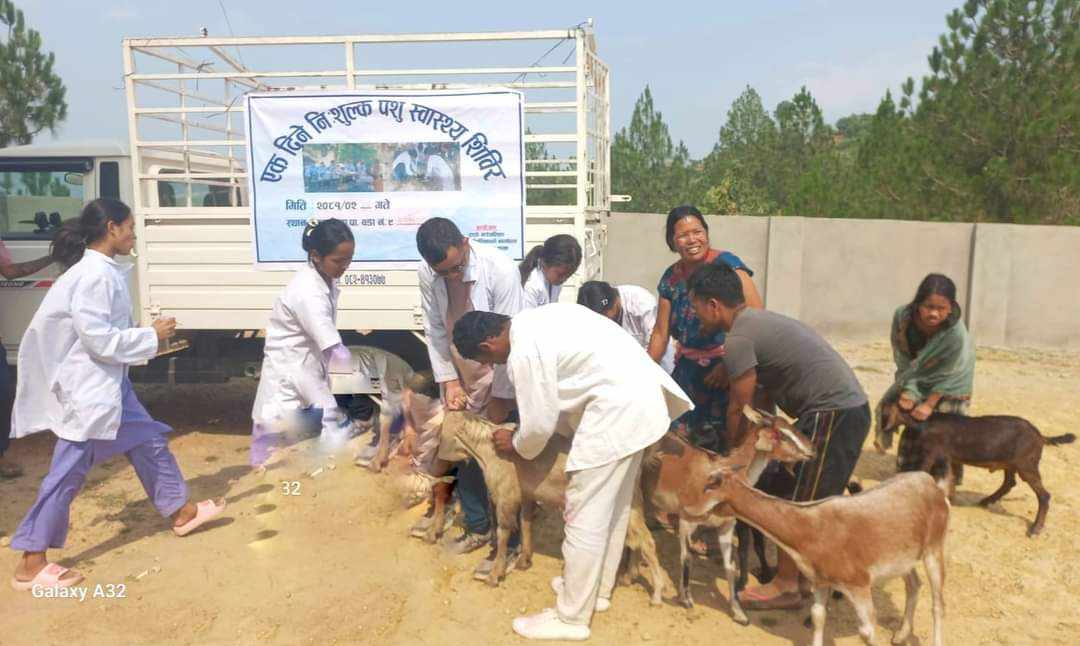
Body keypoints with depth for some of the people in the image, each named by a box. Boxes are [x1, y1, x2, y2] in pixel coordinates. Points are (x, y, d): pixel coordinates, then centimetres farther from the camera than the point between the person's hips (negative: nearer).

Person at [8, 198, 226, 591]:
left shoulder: (101, 270, 8)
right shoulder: (94, 275, -22)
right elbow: (100, 340, -24)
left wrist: (146, 340, 14)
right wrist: (151, 336, -14)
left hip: (109, 382, 10)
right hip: (89, 387, -10)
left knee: (149, 442, 18)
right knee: (68, 472, 0)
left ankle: (180, 512, 34)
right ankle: (30, 563, 13)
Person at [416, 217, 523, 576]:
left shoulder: (500, 269, -26)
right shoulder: (427, 275, -12)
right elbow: (435, 331, -1)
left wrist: (501, 397, -17)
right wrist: (448, 381, -9)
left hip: (500, 378, -5)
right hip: (460, 378, 5)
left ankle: (509, 544, 17)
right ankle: (477, 527, 36)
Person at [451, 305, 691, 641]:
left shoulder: (524, 352, -16)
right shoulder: (534, 321, 13)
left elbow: (540, 423, -9)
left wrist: (516, 445, 12)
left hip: (617, 409, -10)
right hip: (639, 398, 10)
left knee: (585, 517, 0)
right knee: (613, 507, 21)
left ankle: (571, 619, 12)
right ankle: (598, 588, 37)